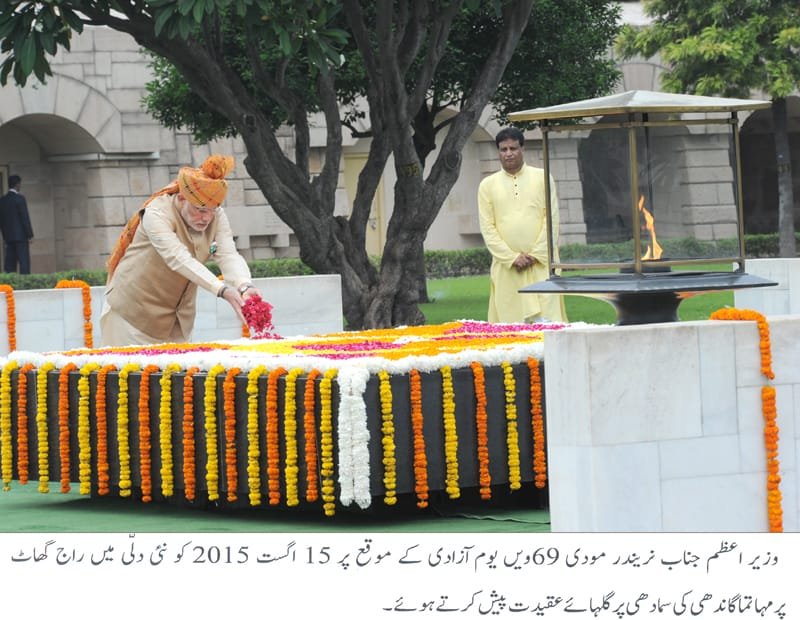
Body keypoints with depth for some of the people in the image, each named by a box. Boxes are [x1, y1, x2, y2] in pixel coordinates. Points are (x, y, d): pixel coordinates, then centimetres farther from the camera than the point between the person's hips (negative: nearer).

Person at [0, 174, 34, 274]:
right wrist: (29, 235, -7)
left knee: (10, 263, 6)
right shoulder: (19, 198, -10)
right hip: (21, 236, -6)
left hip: (8, 237, 6)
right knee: (24, 262, -7)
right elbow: (25, 218, -12)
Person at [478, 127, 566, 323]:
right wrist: (512, 258, -8)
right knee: (511, 325, -3)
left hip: (541, 263, -1)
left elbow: (552, 220, 2)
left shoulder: (542, 178, 7)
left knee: (546, 320, -9)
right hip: (506, 267, 1)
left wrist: (536, 255, -8)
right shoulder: (487, 185, 9)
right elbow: (487, 228, 3)